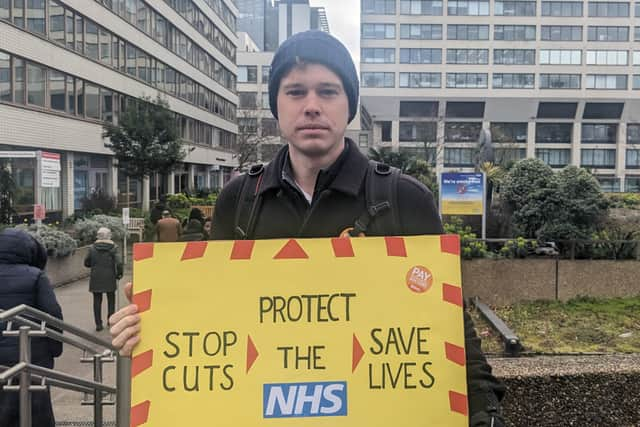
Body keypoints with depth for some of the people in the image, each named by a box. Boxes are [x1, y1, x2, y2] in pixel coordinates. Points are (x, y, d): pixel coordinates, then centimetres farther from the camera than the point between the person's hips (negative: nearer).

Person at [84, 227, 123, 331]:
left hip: (96, 278, 1)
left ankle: (98, 324, 4)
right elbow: (119, 263, -14)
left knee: (97, 301, 6)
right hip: (110, 278, -1)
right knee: (111, 299, 15)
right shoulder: (113, 248, -5)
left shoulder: (93, 247, 0)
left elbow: (86, 263, 2)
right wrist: (119, 274, 1)